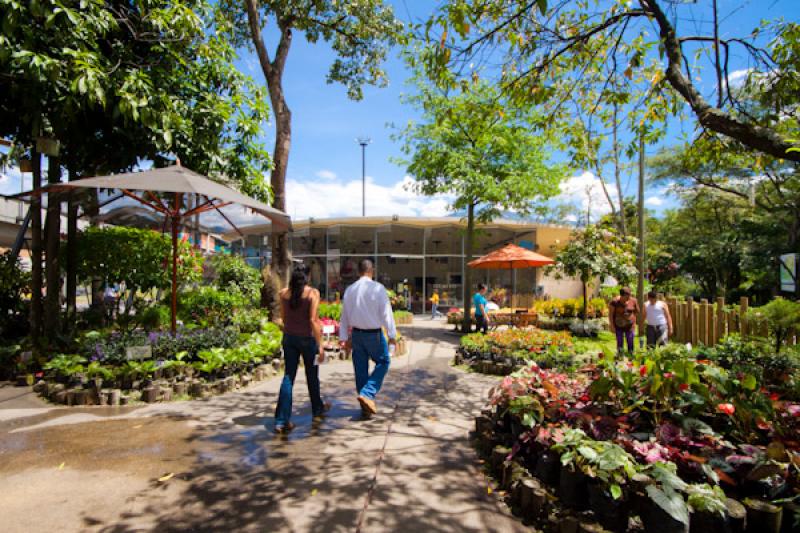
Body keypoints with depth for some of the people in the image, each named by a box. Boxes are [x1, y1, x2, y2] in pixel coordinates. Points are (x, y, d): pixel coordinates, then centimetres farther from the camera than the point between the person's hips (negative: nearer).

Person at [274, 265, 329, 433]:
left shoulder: (284, 293, 0)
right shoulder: (312, 293, -12)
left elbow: (283, 318, 7)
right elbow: (313, 320, -17)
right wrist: (320, 345, -13)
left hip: (289, 337, 3)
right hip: (307, 338, -3)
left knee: (288, 376, 7)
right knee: (312, 375, 16)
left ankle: (282, 420, 1)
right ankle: (317, 408, 37)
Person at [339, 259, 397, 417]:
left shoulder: (349, 290, 4)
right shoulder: (378, 288, -13)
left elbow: (344, 315, 9)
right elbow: (386, 313, -13)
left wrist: (345, 337, 17)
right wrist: (392, 335, -8)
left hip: (356, 333, 5)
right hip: (374, 334, -5)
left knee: (360, 368, 12)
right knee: (383, 362, 13)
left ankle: (366, 407, 22)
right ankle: (367, 394, -3)